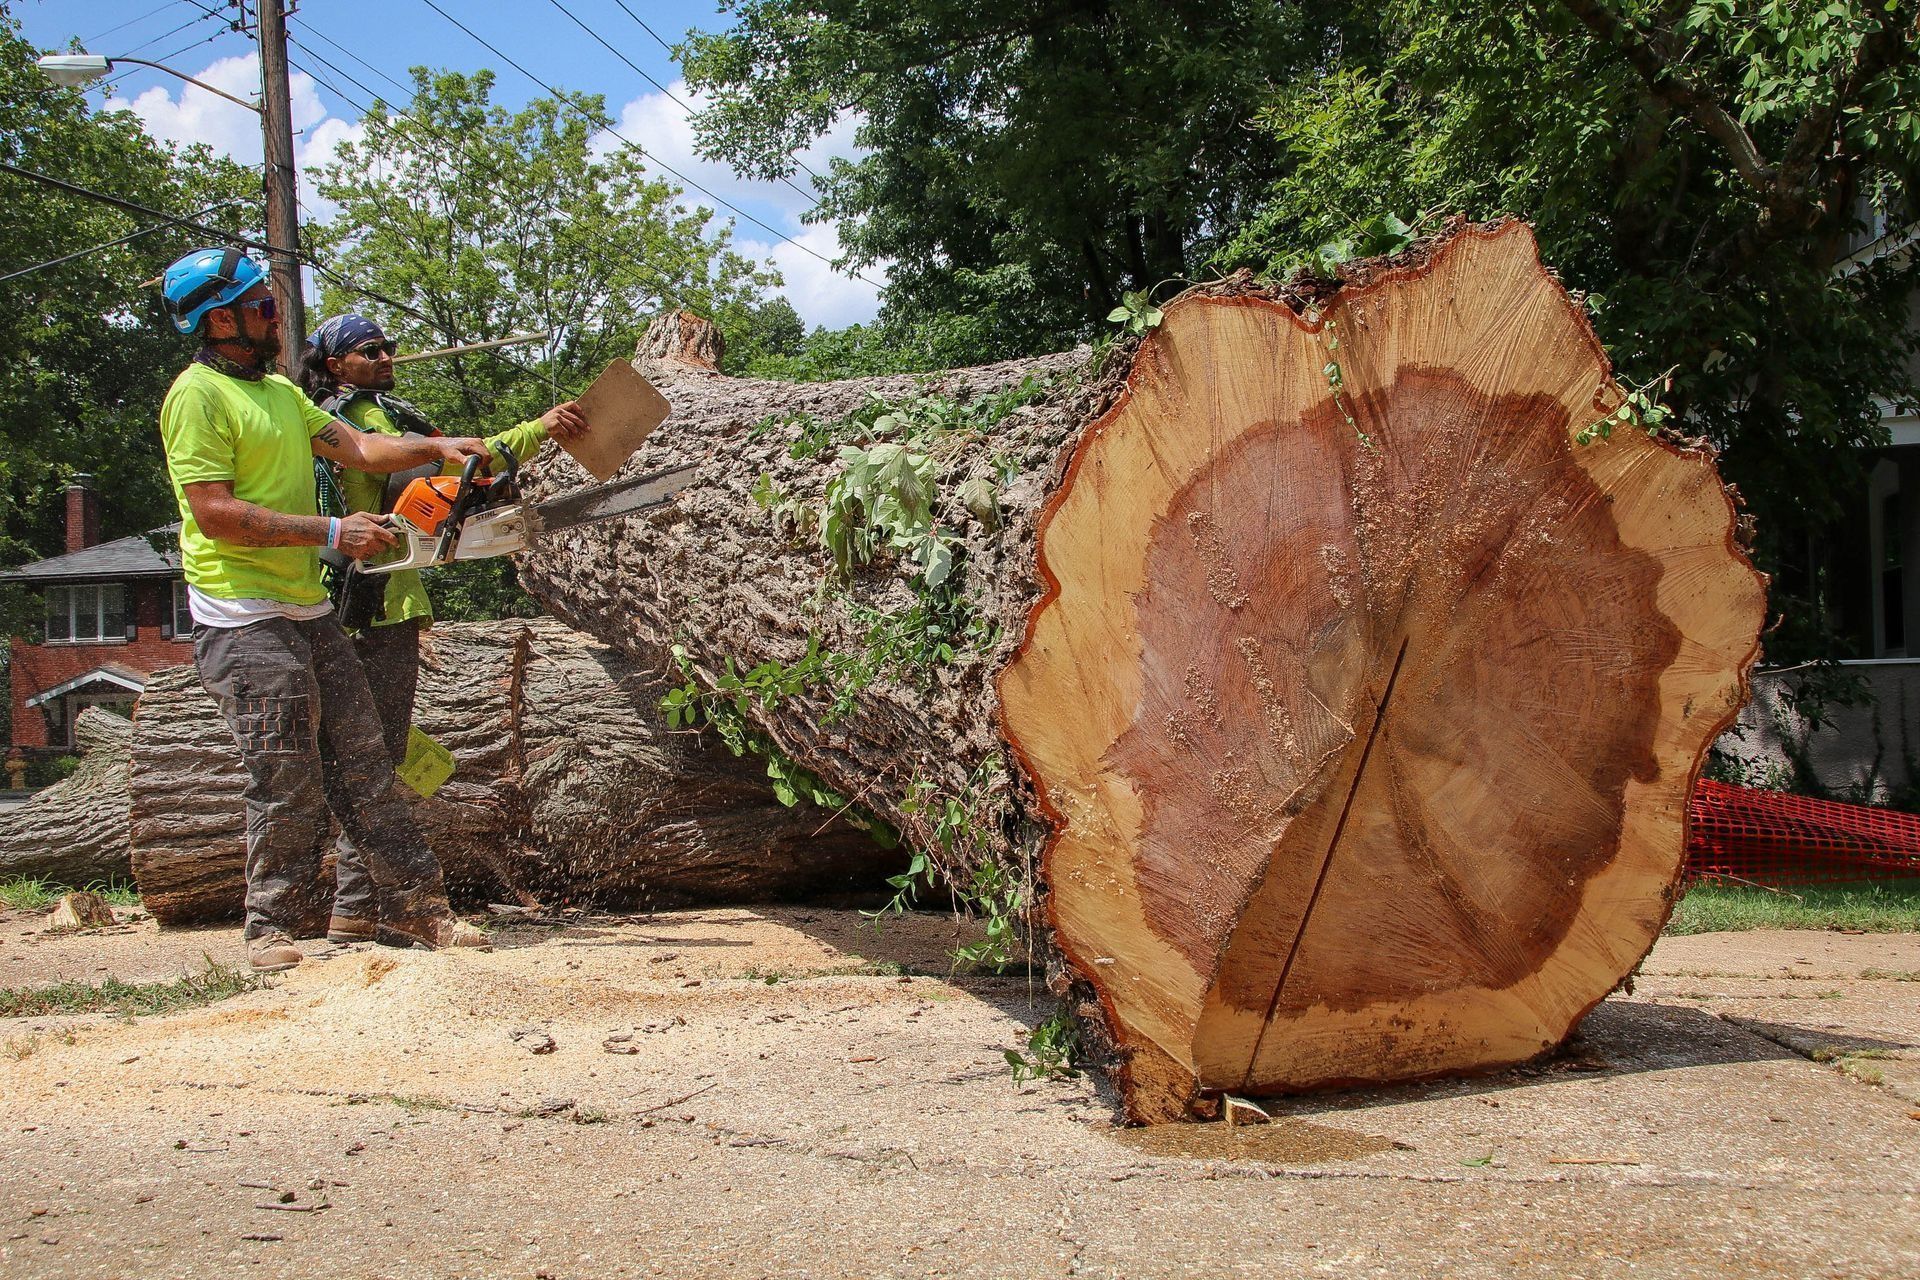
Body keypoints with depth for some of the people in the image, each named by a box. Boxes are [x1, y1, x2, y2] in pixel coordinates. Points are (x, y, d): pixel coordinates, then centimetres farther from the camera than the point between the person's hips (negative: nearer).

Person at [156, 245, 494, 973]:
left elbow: (355, 448, 14)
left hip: (308, 611, 9)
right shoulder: (199, 395, -11)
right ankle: (276, 928, 8)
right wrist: (332, 532, -19)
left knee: (363, 768, 8)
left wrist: (435, 448, 0)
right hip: (244, 619, -9)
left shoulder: (279, 390, 18)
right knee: (287, 785, -5)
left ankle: (413, 910, 12)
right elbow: (214, 512, -18)